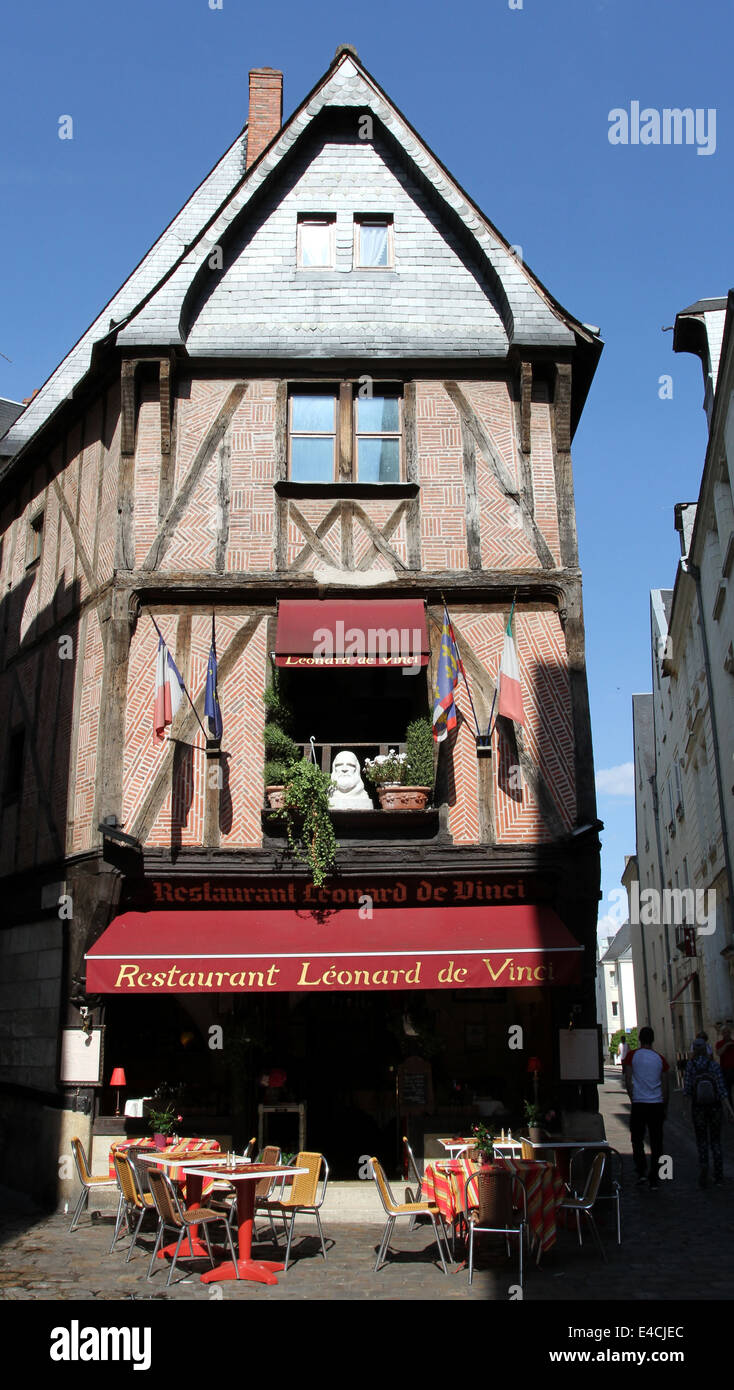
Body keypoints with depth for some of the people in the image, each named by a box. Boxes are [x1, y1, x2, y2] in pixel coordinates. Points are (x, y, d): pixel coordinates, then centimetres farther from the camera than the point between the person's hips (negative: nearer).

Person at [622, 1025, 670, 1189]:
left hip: (638, 1104, -2)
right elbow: (666, 1085, 6)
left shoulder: (632, 1055, -3)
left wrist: (633, 1099, 8)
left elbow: (628, 1080, -5)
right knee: (656, 1142, 8)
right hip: (657, 1104, 2)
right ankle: (654, 1179, 7)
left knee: (637, 1139, 13)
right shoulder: (660, 1058, 3)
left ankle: (641, 1172, 2)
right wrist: (665, 1107, 15)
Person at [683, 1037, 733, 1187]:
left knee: (702, 1141, 11)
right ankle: (718, 1177, 12)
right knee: (715, 1141, 15)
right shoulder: (714, 1065, -8)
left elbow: (687, 1089, -11)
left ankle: (703, 1166, -14)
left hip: (698, 1107, -1)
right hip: (715, 1106, 1)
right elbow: (721, 1088, -13)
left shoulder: (690, 1066, -9)